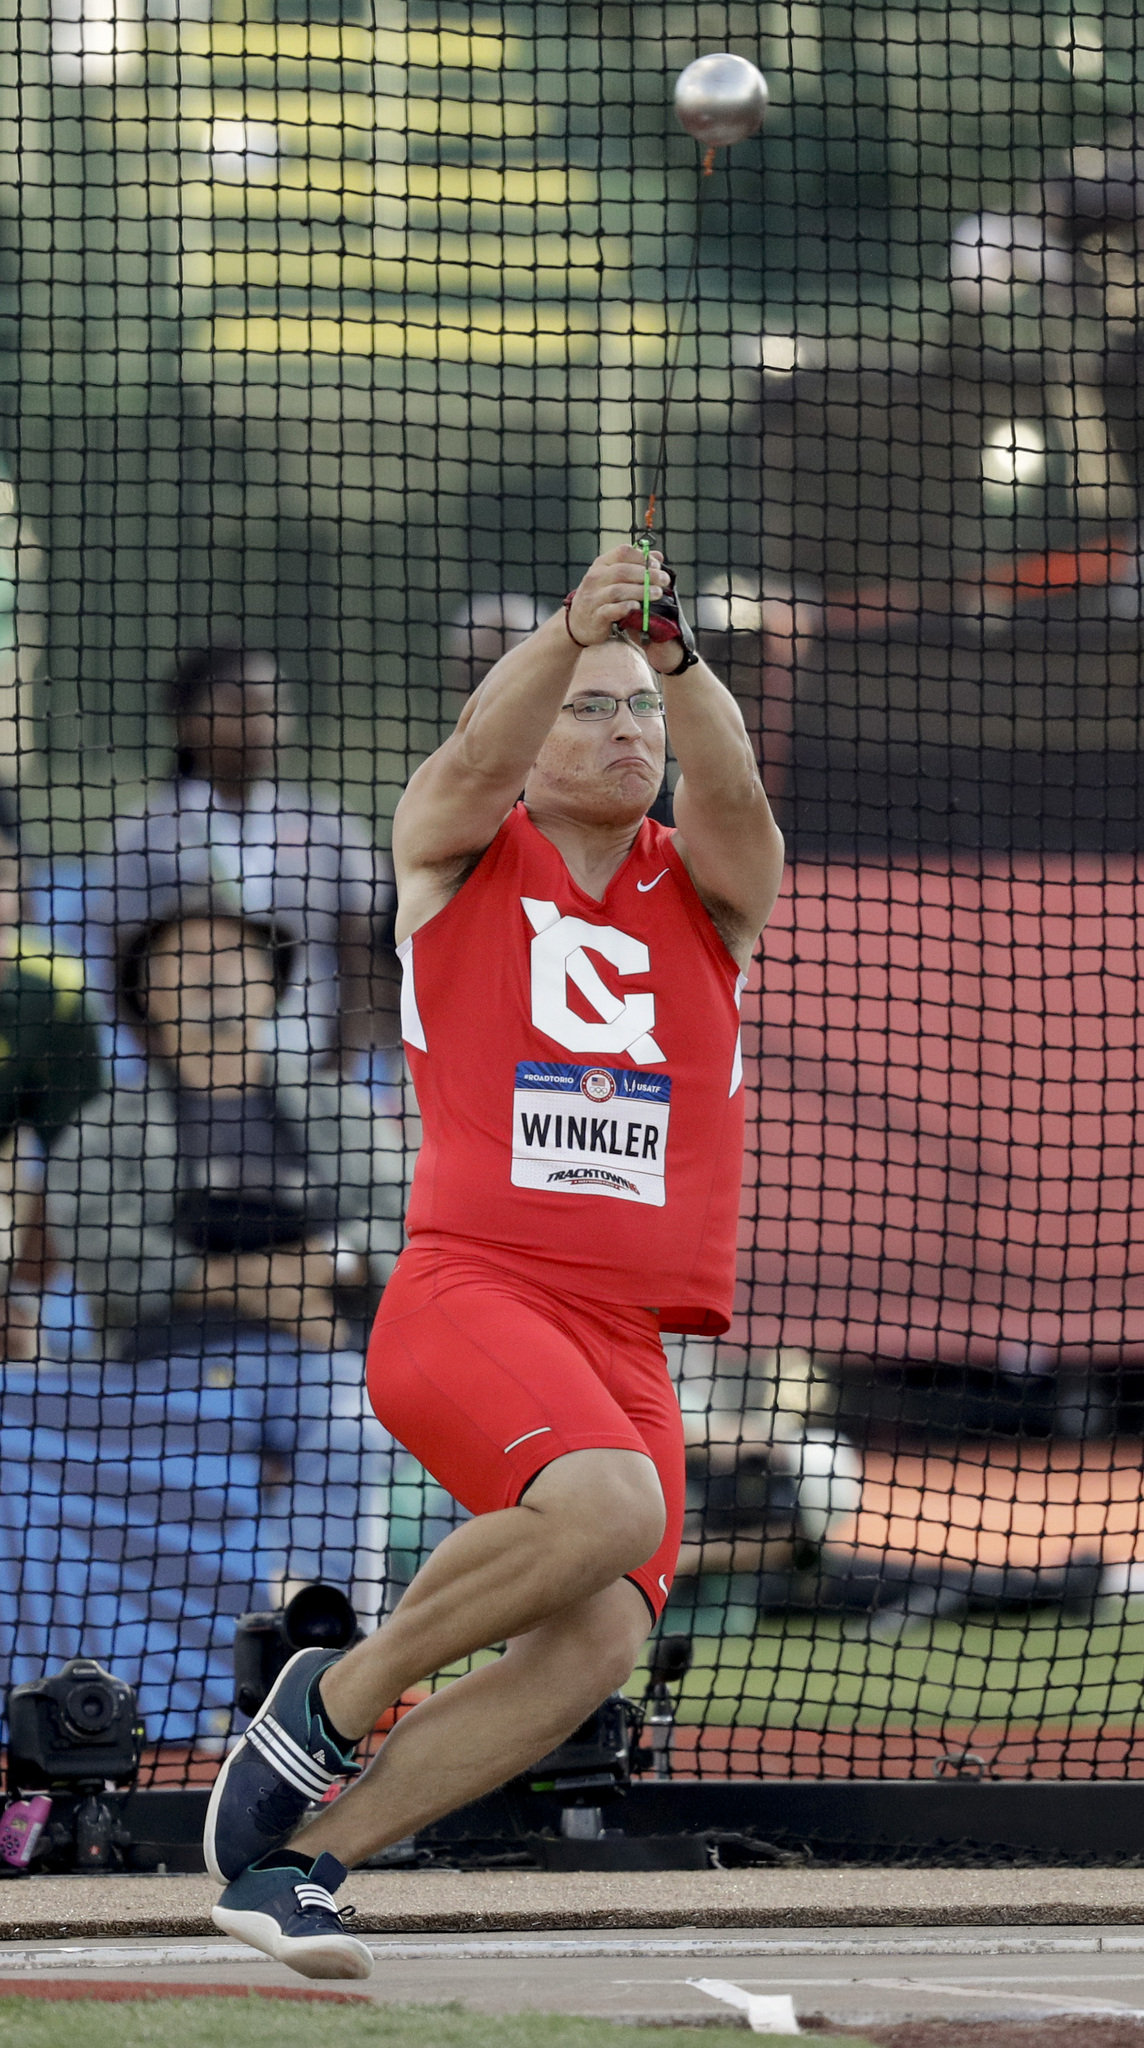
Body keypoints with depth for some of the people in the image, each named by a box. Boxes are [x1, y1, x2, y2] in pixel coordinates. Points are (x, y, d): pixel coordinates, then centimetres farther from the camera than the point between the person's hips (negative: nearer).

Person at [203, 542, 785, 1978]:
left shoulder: (710, 891, 16)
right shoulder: (459, 852, 10)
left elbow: (729, 789, -7)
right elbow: (479, 751, -12)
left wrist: (675, 656, -27)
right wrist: (572, 630, -32)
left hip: (633, 1344, 4)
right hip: (468, 1296, -4)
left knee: (594, 1645, -16)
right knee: (608, 1505, -32)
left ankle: (293, 1857, -3)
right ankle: (326, 1704, -11)